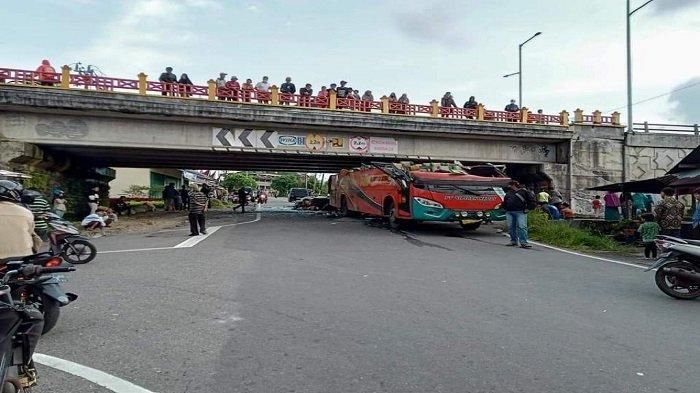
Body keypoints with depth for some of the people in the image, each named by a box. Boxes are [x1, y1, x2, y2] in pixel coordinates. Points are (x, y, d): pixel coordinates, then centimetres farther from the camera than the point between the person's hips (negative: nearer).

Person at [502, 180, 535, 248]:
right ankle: (513, 241, 13)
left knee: (522, 227, -12)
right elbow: (504, 202, 34)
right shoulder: (508, 193, 20)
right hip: (509, 212, 5)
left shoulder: (523, 191, 5)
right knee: (511, 227, 4)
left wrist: (527, 208, -3)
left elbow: (532, 201, 4)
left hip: (520, 212, -5)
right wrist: (505, 208, 20)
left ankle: (523, 243, -15)